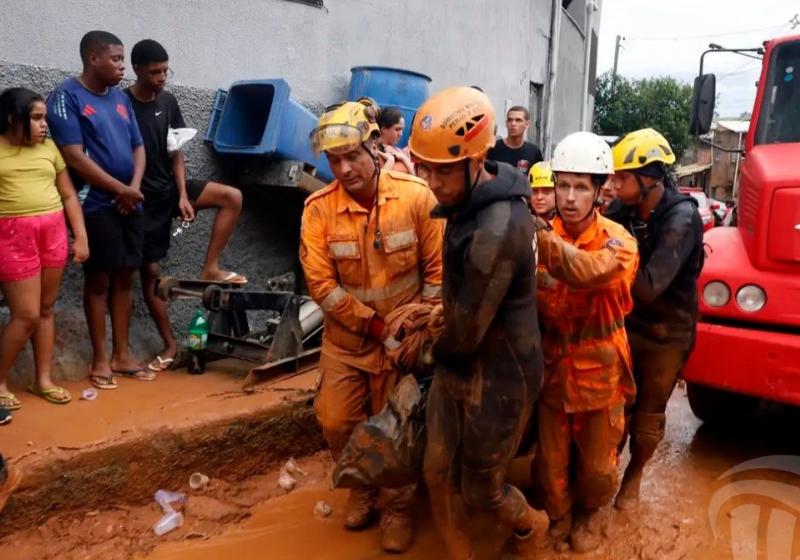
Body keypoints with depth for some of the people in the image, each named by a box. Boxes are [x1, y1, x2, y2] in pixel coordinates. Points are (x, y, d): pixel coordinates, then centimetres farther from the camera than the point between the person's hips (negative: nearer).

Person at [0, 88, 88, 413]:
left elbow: (69, 195, 11)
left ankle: (43, 380, 22)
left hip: (53, 232, 4)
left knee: (46, 309, 10)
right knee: (26, 315, -4)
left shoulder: (48, 148, 10)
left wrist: (81, 237, 6)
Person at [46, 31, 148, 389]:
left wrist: (135, 188, -5)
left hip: (129, 203, 6)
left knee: (125, 277, 9)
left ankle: (122, 355, 19)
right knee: (99, 279, 0)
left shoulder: (121, 98, 13)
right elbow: (75, 157, -14)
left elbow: (138, 147, 13)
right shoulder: (66, 96, -7)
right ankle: (100, 359, 12)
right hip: (96, 204, -6)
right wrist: (121, 189, -11)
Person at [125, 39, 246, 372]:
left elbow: (176, 152, 4)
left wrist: (183, 195, -6)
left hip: (171, 187, 5)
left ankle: (209, 269, -7)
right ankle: (170, 344, 12)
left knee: (233, 197, -14)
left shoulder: (168, 102, 3)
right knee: (150, 270, 0)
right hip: (143, 198, -5)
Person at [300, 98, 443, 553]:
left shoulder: (417, 196, -16)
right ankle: (363, 485, 37)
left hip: (403, 333, -2)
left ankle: (399, 507, 32)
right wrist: (375, 325, -16)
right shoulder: (319, 208, -13)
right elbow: (321, 283, -13)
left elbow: (438, 269, -9)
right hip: (346, 335, 2)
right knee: (336, 421, 7)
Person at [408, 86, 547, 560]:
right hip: (457, 367, 8)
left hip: (498, 379, -8)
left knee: (480, 491, 14)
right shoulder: (473, 200, -1)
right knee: (439, 474, 16)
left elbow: (468, 330, -23)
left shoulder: (496, 229, -32)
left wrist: (434, 350, -4)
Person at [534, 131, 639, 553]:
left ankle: (585, 516, 47)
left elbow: (587, 271, -40)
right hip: (552, 369, 2)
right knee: (551, 463, 13)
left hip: (599, 373, -1)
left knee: (597, 467, 15)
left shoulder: (618, 242, -16)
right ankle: (559, 517, 44)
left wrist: (534, 232, -51)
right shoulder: (546, 237, -6)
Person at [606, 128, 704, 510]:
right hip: (627, 323, 4)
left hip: (666, 333, -4)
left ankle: (635, 472, 38)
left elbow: (649, 285, -32)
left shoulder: (681, 217, -24)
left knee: (648, 415, 13)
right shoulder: (625, 209, -6)